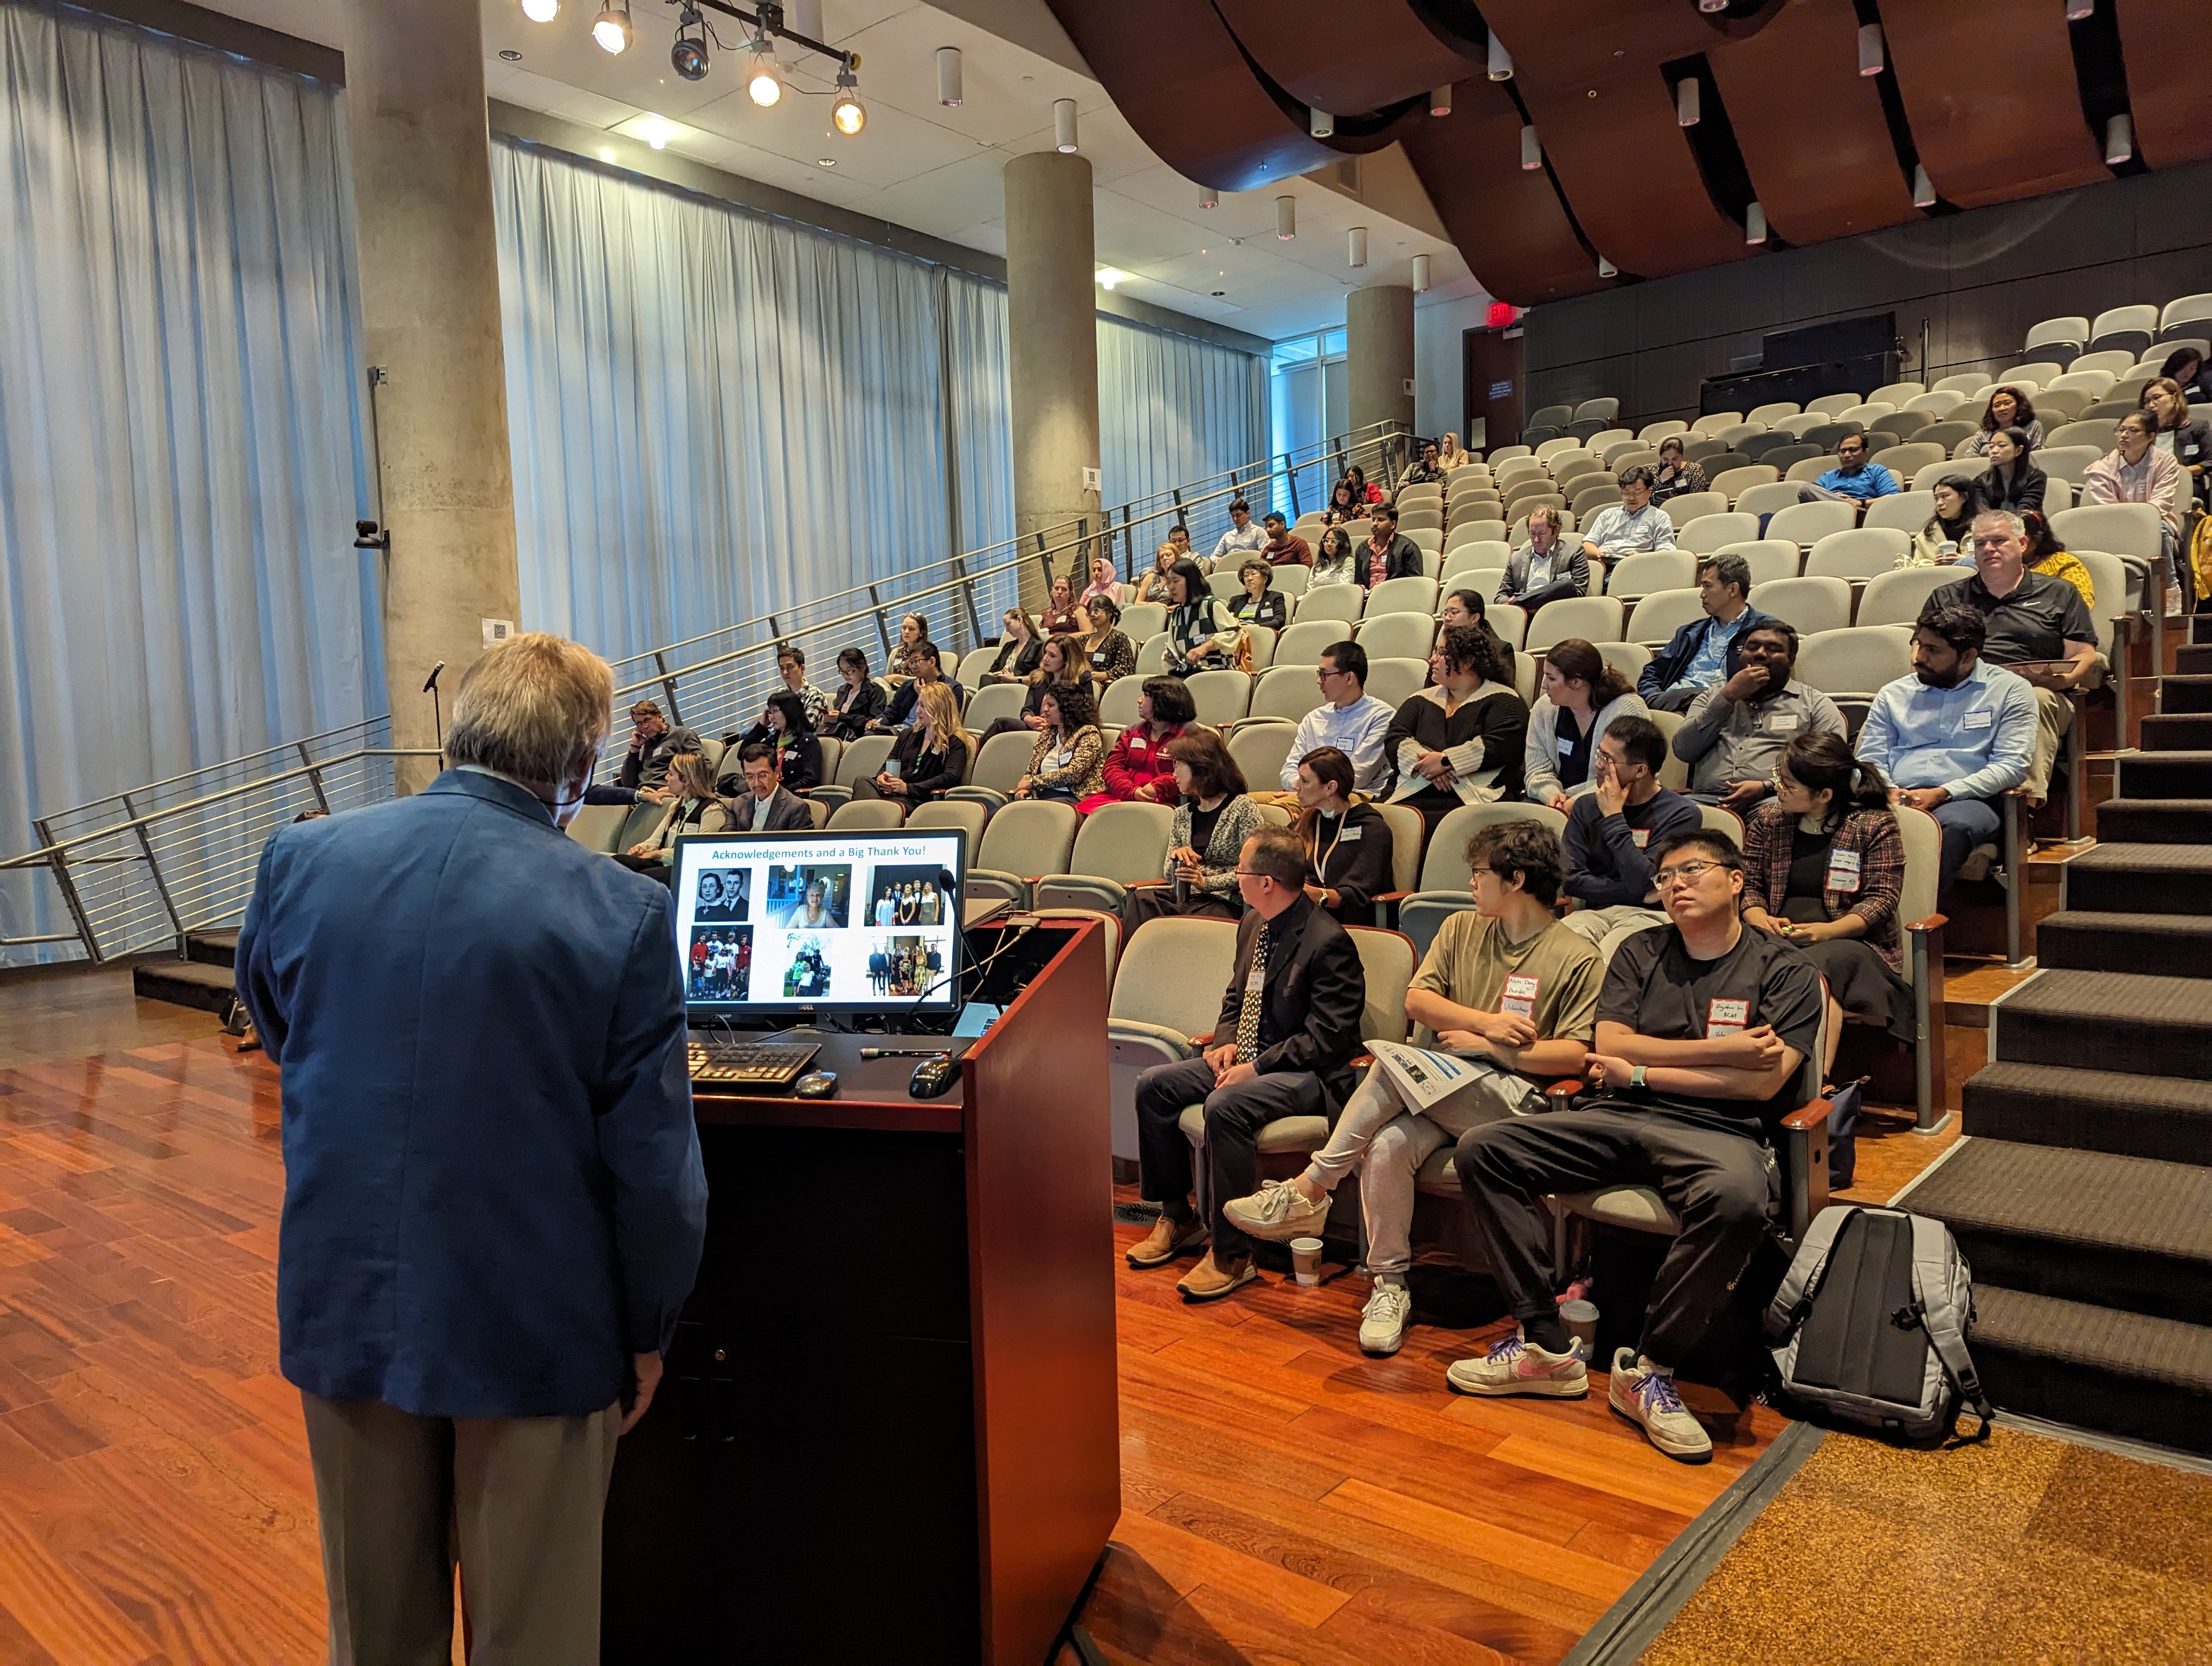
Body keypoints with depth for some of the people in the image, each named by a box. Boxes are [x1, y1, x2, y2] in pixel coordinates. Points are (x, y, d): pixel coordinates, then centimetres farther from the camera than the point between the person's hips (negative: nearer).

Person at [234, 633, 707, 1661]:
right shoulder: (624, 912, -21)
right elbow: (654, 1165, -15)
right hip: (532, 1326, -3)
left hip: (342, 1302, 4)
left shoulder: (300, 858, -9)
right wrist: (646, 1330, 0)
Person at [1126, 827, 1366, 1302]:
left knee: (1225, 1106, -34)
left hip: (1308, 1075, -9)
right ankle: (1177, 1218, 11)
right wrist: (1225, 1043, 0)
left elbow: (1327, 1038, -20)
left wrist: (1257, 1067, -21)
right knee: (1153, 1085, -3)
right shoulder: (1252, 925, 9)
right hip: (1246, 1058, 9)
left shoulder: (1328, 942, -19)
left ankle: (1231, 1253, -20)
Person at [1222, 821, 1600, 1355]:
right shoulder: (1461, 929, 17)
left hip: (1509, 1099, -4)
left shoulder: (1577, 960, 1)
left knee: (1393, 1064, -31)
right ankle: (1389, 1286, -12)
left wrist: (1496, 1049, -11)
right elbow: (1416, 1000, 7)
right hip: (1435, 1093, 5)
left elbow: (1577, 1055, -6)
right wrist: (1487, 1022, -6)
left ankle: (1309, 1191, -20)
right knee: (1386, 1147, -30)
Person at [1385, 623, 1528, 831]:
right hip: (1416, 796, 4)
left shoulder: (1502, 701, 8)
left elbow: (1502, 746, -9)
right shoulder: (1422, 701, 25)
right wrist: (1424, 763, -9)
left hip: (1477, 797, -4)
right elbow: (1394, 739, 12)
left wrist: (1445, 761, -10)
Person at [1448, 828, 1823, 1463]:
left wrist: (1642, 1073, -4)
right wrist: (1721, 1050, -5)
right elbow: (1610, 1047, 4)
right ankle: (1548, 1346, -15)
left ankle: (1648, 1370, -21)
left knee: (1740, 1199, -40)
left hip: (1715, 1131, -3)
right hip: (1615, 1119, 4)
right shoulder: (1640, 953, 18)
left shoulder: (1785, 971, 7)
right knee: (1482, 1149, -18)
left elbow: (1763, 1082, -6)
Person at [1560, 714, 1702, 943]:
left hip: (1649, 915, -3)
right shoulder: (1586, 807, 13)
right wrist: (1628, 892, -10)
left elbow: (1642, 884, -13)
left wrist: (1613, 816, -9)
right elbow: (1570, 878, 2)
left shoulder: (1682, 814, -1)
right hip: (1594, 912, 3)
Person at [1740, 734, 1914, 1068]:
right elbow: (1748, 884, 14)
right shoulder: (1767, 820, 16)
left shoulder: (1875, 825, 4)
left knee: (1817, 967, -39)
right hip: (1778, 937, 3)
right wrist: (1760, 919, -10)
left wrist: (1827, 930, -20)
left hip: (1848, 939, -3)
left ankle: (1816, 1078, -48)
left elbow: (1882, 898, -3)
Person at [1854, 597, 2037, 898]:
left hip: (1966, 800, -2)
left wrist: (1941, 794, -11)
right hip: (1898, 801, 2)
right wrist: (1888, 791, -7)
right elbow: (1870, 760, 17)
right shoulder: (1894, 693, 23)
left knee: (1954, 825, -41)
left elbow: (2012, 765, 1)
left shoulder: (2010, 690, 12)